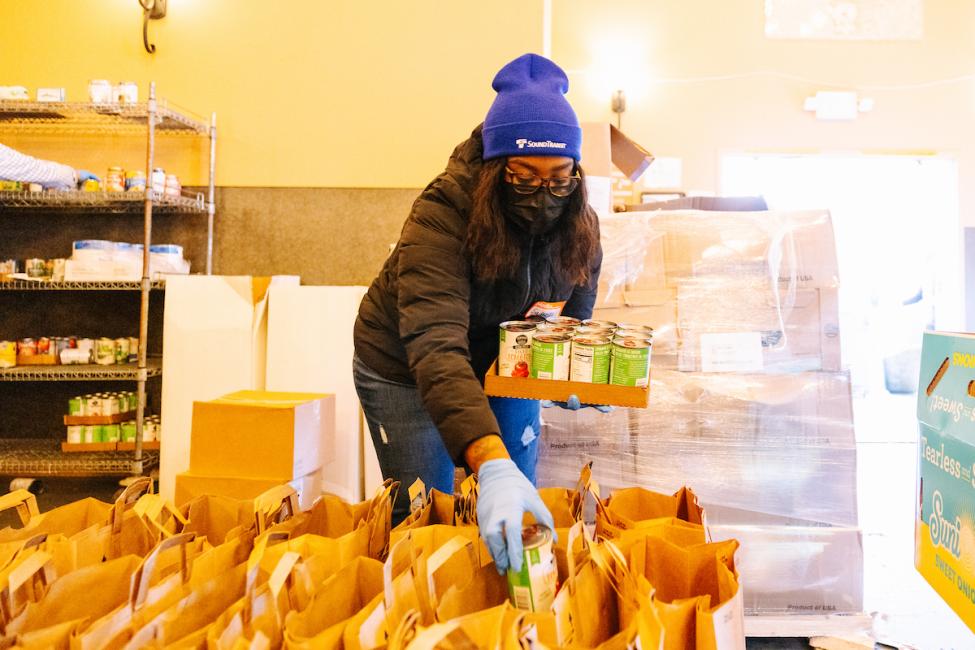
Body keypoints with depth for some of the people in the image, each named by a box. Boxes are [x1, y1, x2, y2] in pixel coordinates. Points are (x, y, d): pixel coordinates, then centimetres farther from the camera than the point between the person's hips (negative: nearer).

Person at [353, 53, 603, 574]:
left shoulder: (579, 227, -15)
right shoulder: (442, 215, -32)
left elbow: (575, 315, 1)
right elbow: (435, 348, -44)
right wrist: (492, 466, -57)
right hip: (406, 371, -4)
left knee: (527, 520, 8)